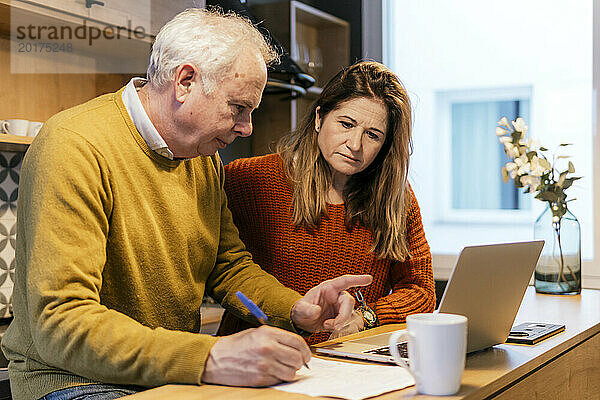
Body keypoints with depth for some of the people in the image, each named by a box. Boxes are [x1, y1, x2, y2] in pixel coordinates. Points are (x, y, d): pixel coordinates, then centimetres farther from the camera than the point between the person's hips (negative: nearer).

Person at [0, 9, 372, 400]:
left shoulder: (203, 155, 7)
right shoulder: (76, 146, -20)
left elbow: (230, 265, 16)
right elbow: (61, 323, -27)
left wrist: (295, 308, -5)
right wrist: (210, 359, -37)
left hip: (181, 367, 7)